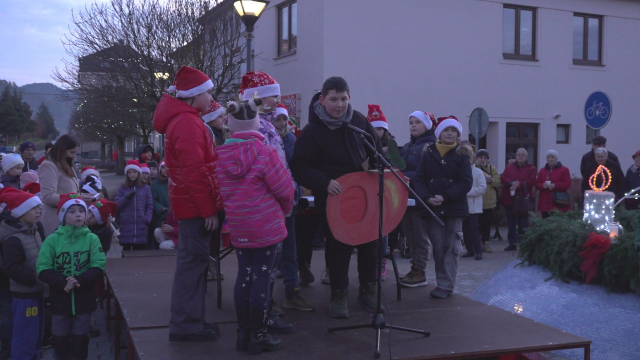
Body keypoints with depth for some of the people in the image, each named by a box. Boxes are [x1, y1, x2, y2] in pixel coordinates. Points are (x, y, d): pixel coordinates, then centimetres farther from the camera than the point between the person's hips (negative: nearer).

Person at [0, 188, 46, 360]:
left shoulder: (33, 231, 9)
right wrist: (35, 279, -24)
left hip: (36, 291, 9)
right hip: (24, 294, -9)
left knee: (36, 335, 19)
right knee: (25, 336, -2)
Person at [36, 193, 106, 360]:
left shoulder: (92, 238, -4)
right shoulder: (52, 239, -6)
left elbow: (99, 266, -9)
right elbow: (42, 269, -10)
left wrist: (80, 280, -23)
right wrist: (62, 282, -23)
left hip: (84, 298, 0)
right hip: (59, 298, 0)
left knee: (80, 338, 13)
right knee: (59, 339, 11)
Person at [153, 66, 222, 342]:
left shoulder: (182, 119, 16)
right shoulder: (188, 123, -17)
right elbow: (195, 172, -23)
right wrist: (208, 209, -19)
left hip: (189, 204, 10)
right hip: (196, 205, -10)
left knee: (192, 261, 15)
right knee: (193, 262, -4)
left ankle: (189, 320, 24)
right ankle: (186, 325, 4)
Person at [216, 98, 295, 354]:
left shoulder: (219, 155, 0)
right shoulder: (265, 153, -15)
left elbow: (219, 191, 5)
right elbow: (284, 188, -11)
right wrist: (286, 208, 9)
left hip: (237, 225, 5)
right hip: (266, 223, -5)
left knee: (244, 274, 13)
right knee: (262, 276, 2)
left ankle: (243, 332, 19)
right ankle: (258, 334, 8)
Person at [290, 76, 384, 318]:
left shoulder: (359, 120, 0)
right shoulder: (312, 131, -13)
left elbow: (376, 149, 14)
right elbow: (299, 167, -15)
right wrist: (324, 182, -29)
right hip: (332, 199, -4)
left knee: (370, 243, 12)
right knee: (338, 247, 3)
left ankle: (368, 290, 30)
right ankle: (339, 295, 20)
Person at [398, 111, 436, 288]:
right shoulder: (407, 146, 18)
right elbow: (401, 168, 21)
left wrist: (406, 177, -24)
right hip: (407, 196, 8)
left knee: (420, 236, -1)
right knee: (410, 236, 11)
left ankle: (420, 273, 5)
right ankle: (415, 269, 18)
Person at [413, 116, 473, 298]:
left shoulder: (461, 156, 2)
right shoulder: (428, 154, 7)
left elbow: (466, 182, -7)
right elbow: (419, 179, 2)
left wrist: (445, 197, -17)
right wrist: (427, 198, -15)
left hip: (454, 209, -2)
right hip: (432, 208, 2)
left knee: (451, 248, 0)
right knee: (438, 248, 6)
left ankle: (446, 285, 4)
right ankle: (444, 283, 16)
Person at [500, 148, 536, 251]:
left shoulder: (531, 168, 4)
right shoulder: (509, 167, 15)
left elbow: (531, 181, -9)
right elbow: (502, 177, 0)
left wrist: (519, 185, -17)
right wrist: (512, 183, -16)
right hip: (509, 199, 4)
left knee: (523, 223, -2)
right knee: (511, 223, 8)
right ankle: (512, 243, 15)